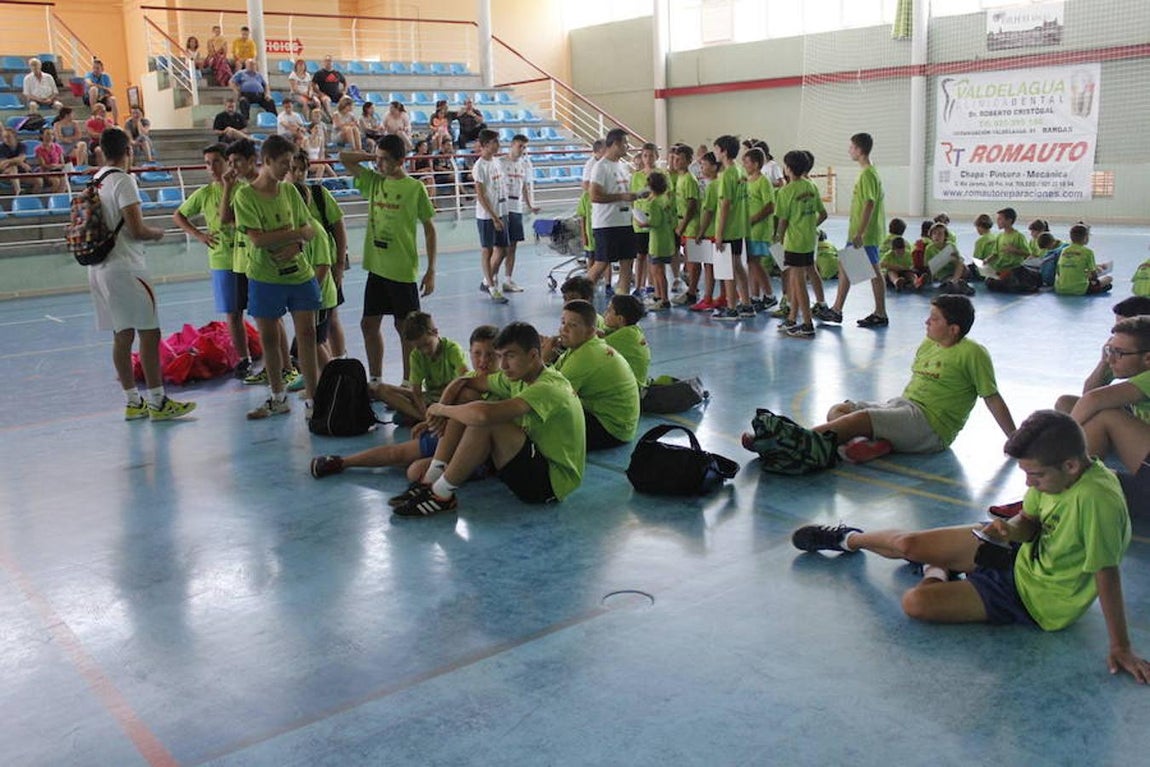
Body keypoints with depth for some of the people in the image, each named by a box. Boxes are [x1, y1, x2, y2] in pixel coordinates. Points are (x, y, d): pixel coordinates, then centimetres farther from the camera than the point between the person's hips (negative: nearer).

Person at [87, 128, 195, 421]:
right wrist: (158, 233, 1)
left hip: (99, 268, 8)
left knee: (122, 336, 11)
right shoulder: (123, 180, -12)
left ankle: (132, 402, 16)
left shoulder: (94, 182, 12)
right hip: (124, 268, -8)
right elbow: (136, 230, -18)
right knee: (149, 333, -4)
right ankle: (157, 402, -2)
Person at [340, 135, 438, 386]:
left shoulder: (415, 188, -8)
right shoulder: (374, 181, 7)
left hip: (403, 271, -6)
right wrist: (373, 156, 3)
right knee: (369, 324, 10)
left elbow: (429, 229, -5)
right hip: (376, 268, 6)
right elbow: (343, 157, 13)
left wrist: (431, 271, -8)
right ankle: (376, 379, 24)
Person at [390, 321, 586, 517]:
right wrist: (443, 408, -7)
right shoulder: (518, 377, 3)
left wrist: (443, 409, -20)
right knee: (465, 401, 1)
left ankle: (441, 494, -15)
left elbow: (484, 414, -39)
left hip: (555, 480, -10)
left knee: (485, 423, -30)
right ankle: (431, 480, -2)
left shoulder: (548, 388, -26)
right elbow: (464, 383, 14)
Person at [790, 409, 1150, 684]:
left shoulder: (1096, 498, -35)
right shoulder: (1057, 471, -11)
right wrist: (1009, 529, -18)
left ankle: (938, 571, 18)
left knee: (915, 603, -17)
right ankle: (850, 539, 30)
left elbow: (1106, 574, -30)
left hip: (1036, 598, -7)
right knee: (908, 544, -2)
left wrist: (1121, 647, -25)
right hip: (1023, 553, 7)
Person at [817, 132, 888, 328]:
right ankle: (836, 310, 19)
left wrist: (860, 233, -25)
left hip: (866, 235, -10)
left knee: (873, 272, -4)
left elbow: (869, 204, -22)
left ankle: (880, 315, 3)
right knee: (844, 267, 13)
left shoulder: (867, 174, -16)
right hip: (857, 233, 10)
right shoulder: (868, 172, 14)